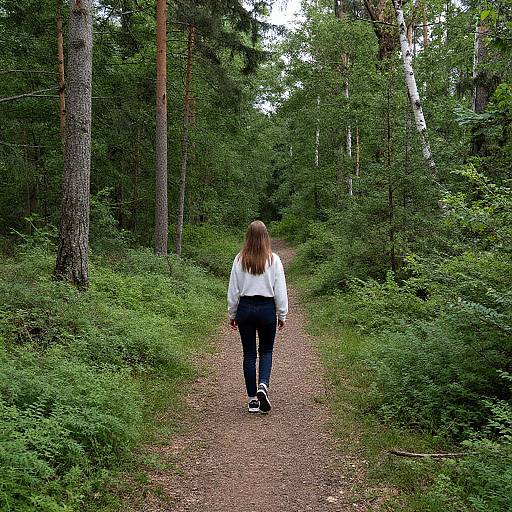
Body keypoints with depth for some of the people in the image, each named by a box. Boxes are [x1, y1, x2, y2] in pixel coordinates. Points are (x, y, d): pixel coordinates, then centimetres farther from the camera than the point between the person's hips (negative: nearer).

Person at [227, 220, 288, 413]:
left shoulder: (239, 260, -3)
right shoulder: (273, 260, -7)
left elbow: (233, 290, 1)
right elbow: (280, 290, -4)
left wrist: (232, 314, 12)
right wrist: (282, 314, 7)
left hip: (245, 308, 1)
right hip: (267, 308, -1)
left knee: (249, 353, 10)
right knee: (266, 351, 16)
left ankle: (252, 398, 13)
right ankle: (263, 385, -7)